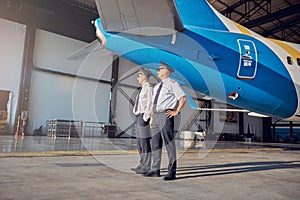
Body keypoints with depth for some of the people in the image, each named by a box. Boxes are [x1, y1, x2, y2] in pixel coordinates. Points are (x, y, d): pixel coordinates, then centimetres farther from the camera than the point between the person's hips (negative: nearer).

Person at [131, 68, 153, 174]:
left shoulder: (149, 88, -8)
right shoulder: (143, 89, 21)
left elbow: (150, 104, -16)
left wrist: (145, 118, -21)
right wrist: (138, 119, 18)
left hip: (144, 117, -10)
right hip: (139, 117, 10)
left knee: (145, 142, -8)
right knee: (139, 142, 11)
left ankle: (147, 167, -2)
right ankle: (142, 164, 19)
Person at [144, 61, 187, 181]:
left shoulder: (172, 84, -1)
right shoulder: (156, 87, 22)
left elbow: (183, 98, -9)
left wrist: (177, 112, -10)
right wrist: (151, 117, 17)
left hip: (166, 115, -8)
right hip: (156, 116, 8)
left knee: (169, 143, -6)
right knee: (155, 143, 10)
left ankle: (172, 172, 2)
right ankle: (155, 170, 21)